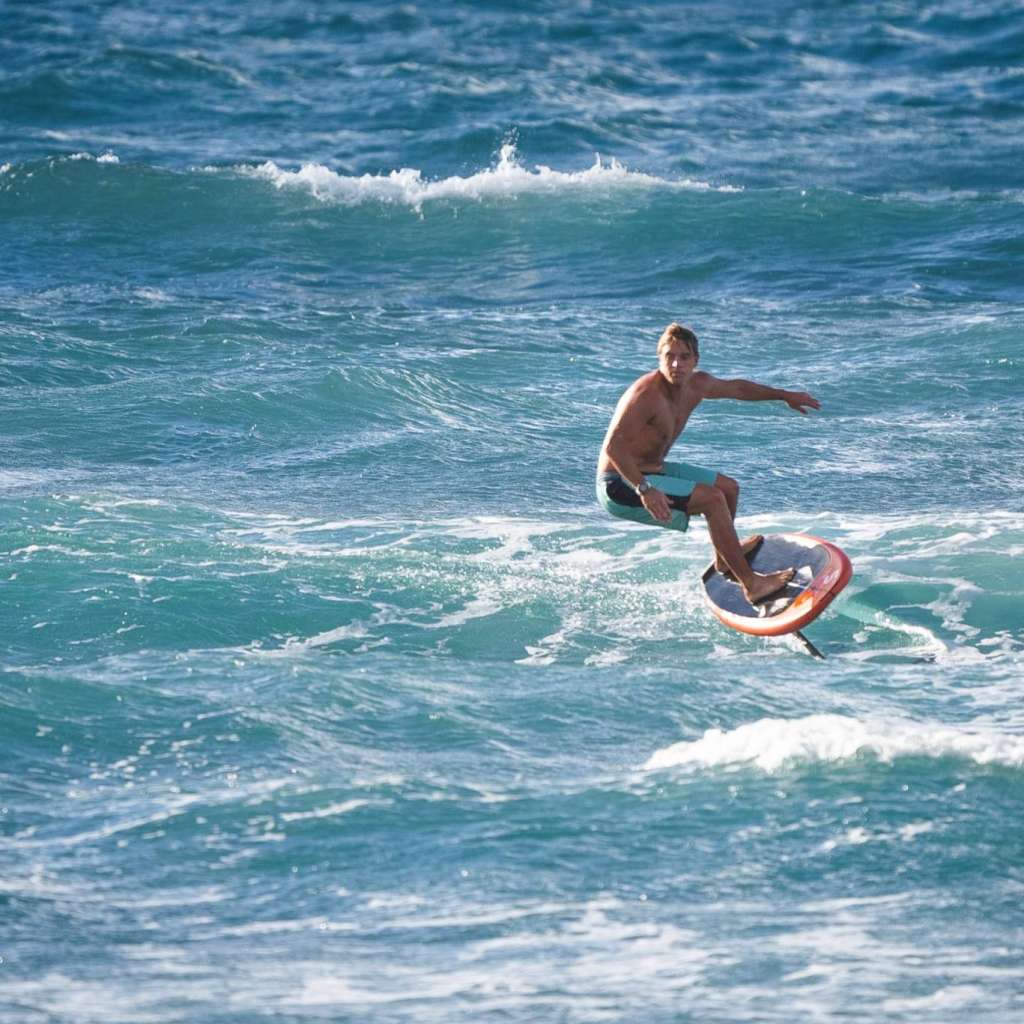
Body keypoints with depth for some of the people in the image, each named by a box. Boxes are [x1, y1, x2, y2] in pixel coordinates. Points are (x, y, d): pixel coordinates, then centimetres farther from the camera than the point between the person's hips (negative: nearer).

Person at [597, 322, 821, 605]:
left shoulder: (697, 385, 0)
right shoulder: (647, 394, -28)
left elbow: (737, 388, 21)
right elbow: (613, 446, -34)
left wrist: (785, 396, 31)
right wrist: (645, 490, -43)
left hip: (652, 472, 10)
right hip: (621, 486, -10)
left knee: (729, 487, 22)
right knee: (712, 499, -20)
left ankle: (724, 559, 46)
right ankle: (751, 584, -18)